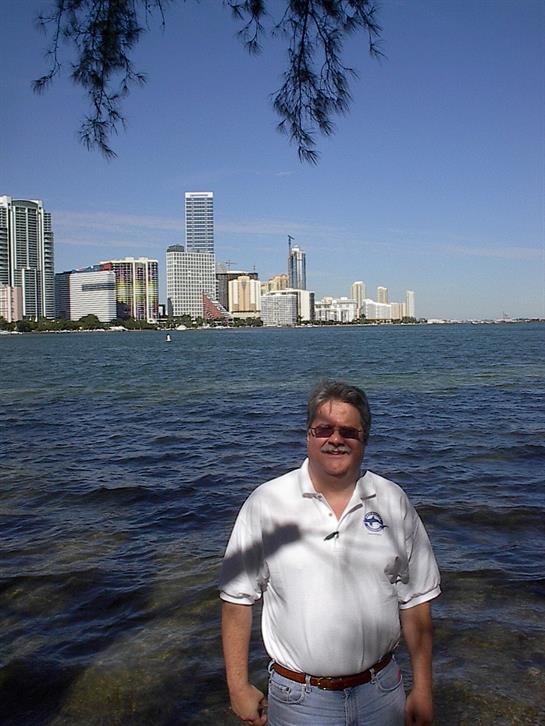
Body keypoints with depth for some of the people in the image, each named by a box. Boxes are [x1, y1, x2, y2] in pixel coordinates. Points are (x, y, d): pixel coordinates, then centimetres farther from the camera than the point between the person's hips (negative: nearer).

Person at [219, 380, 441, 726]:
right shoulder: (265, 503, -11)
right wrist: (239, 686, -3)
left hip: (381, 691, 2)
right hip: (299, 698, -2)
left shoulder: (393, 501, -4)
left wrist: (423, 688, 3)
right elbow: (238, 598, -5)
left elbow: (415, 600, 2)